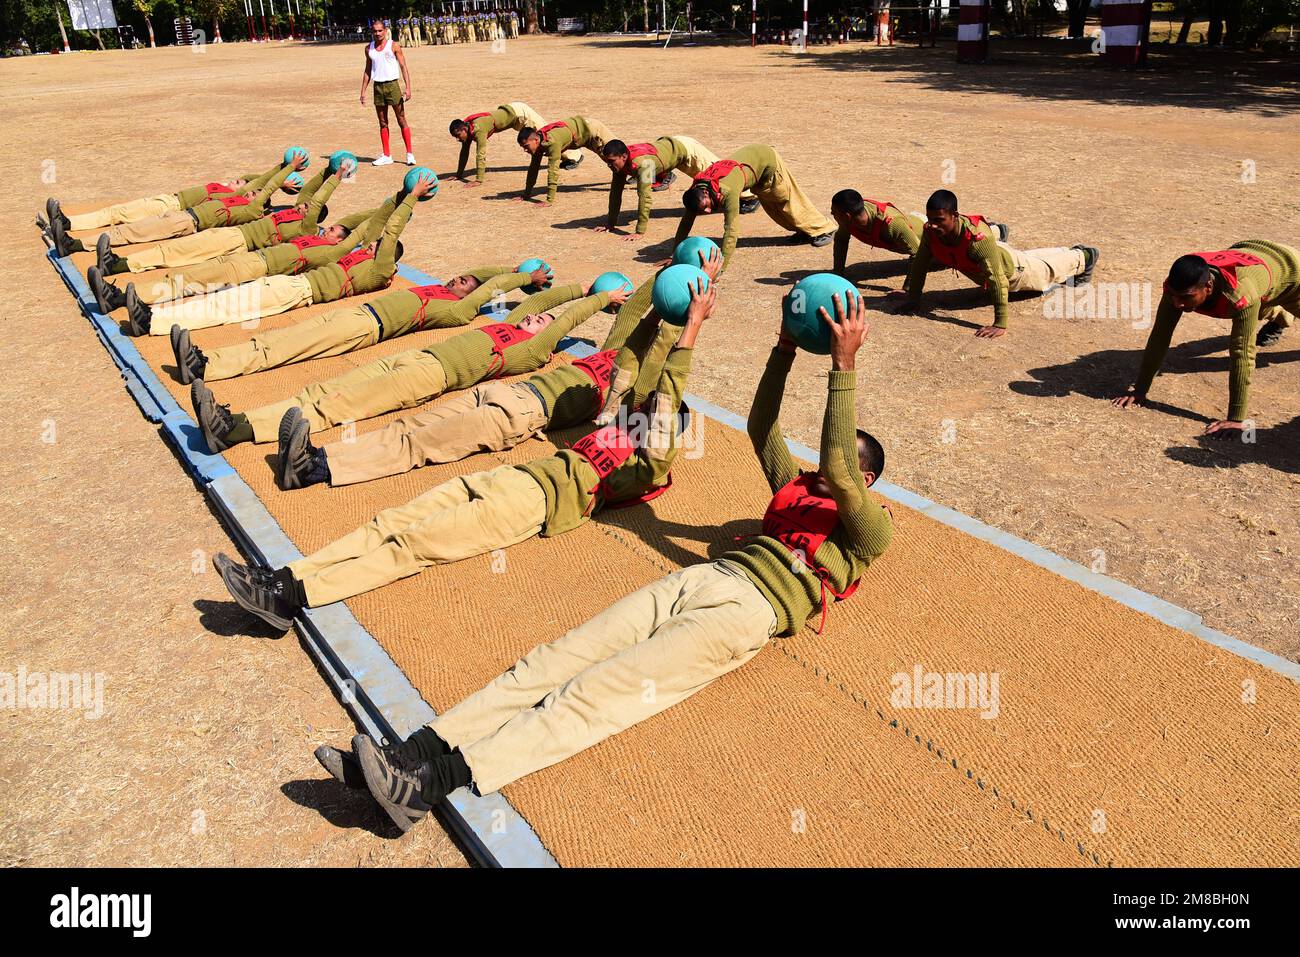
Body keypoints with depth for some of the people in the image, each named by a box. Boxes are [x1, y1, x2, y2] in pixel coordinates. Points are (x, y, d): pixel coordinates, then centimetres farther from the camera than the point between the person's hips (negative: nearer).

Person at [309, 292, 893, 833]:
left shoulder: (870, 529, 9)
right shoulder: (798, 488, 31)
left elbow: (837, 466, -8)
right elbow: (761, 430, 32)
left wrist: (844, 363, -8)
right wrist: (785, 351, 24)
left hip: (750, 609, -7)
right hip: (702, 576, 7)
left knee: (598, 690, -24)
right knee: (555, 660, -12)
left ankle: (435, 783, -33)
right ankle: (416, 754, -20)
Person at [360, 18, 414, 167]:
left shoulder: (394, 46, -3)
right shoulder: (369, 48, 10)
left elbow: (403, 66, -6)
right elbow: (368, 70, 16)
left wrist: (407, 87, -16)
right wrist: (363, 91, 11)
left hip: (392, 85, -4)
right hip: (378, 86, 4)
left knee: (402, 120, -3)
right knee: (383, 123, 7)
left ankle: (409, 153, 1)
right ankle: (386, 156, 12)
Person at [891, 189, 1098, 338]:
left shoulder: (976, 237, -49)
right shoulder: (931, 232, -34)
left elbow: (997, 280, -50)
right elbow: (919, 263, -19)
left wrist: (1000, 324, -52)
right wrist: (912, 298, -16)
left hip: (1011, 269, -3)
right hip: (977, 273, 4)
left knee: (1047, 270, 26)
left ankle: (1082, 257, 54)